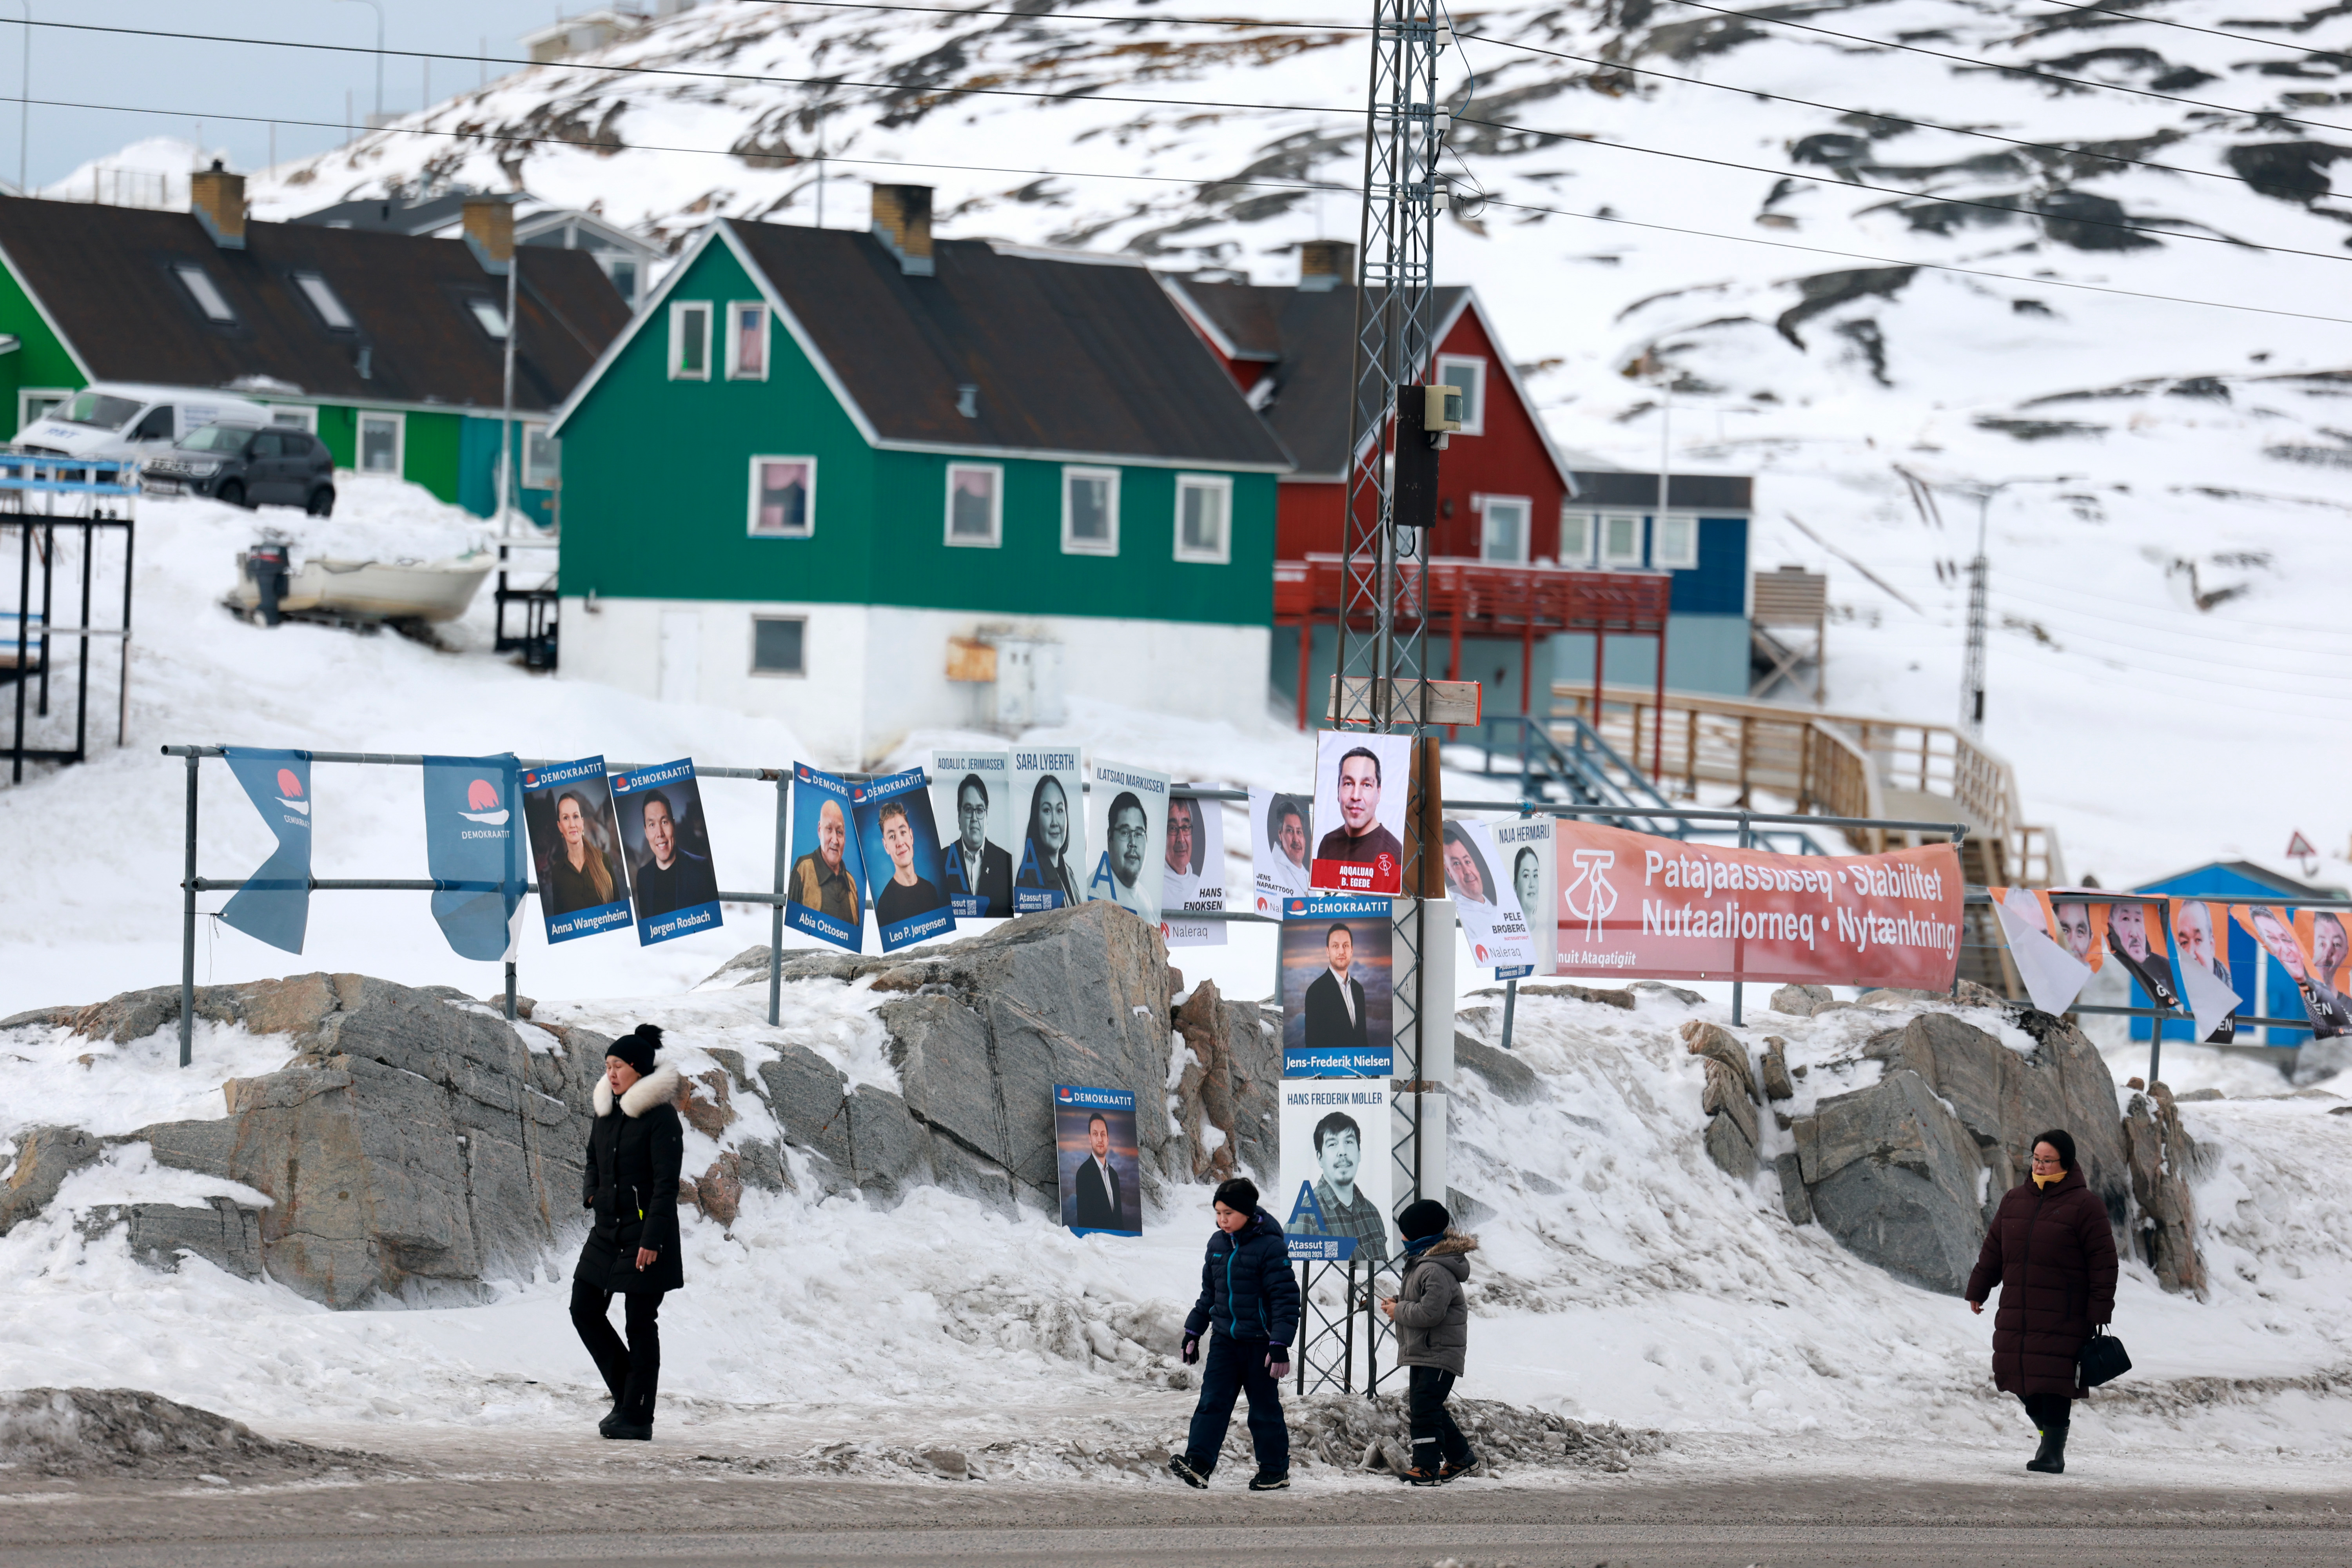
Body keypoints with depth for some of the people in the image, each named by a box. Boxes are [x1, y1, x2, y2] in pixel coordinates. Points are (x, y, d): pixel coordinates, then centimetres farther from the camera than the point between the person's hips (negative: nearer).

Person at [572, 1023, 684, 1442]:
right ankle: (626, 1396, 19)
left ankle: (637, 1417, 3)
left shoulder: (660, 1116, -12)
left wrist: (651, 1239, -20)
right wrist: (591, 1192, 4)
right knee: (585, 1310, 7)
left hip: (646, 1234, -8)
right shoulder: (607, 1112, 11)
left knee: (641, 1324, -3)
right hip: (607, 1231, 8)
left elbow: (666, 1184, -15)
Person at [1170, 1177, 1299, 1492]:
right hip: (1224, 1339, 6)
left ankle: (1275, 1469, 17)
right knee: (1212, 1401, -6)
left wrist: (1280, 1344, -19)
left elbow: (1285, 1297, -14)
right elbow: (1209, 1292, 19)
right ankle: (1197, 1463, -13)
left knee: (1264, 1407, 4)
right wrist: (1193, 1331, 20)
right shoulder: (1218, 1244, 7)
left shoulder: (1270, 1247, -14)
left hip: (1259, 1342, -6)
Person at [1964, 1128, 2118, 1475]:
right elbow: (1993, 1250, 20)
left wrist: (2100, 1311, -12)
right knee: (2020, 1381, 6)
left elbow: (2103, 1262, -7)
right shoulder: (2016, 1200, 11)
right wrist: (1977, 1289, 21)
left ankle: (2053, 1451, -1)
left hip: (2063, 1316, -6)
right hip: (2017, 1313, 6)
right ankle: (2047, 1430, 25)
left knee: (2054, 1382, -7)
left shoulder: (2085, 1206, -6)